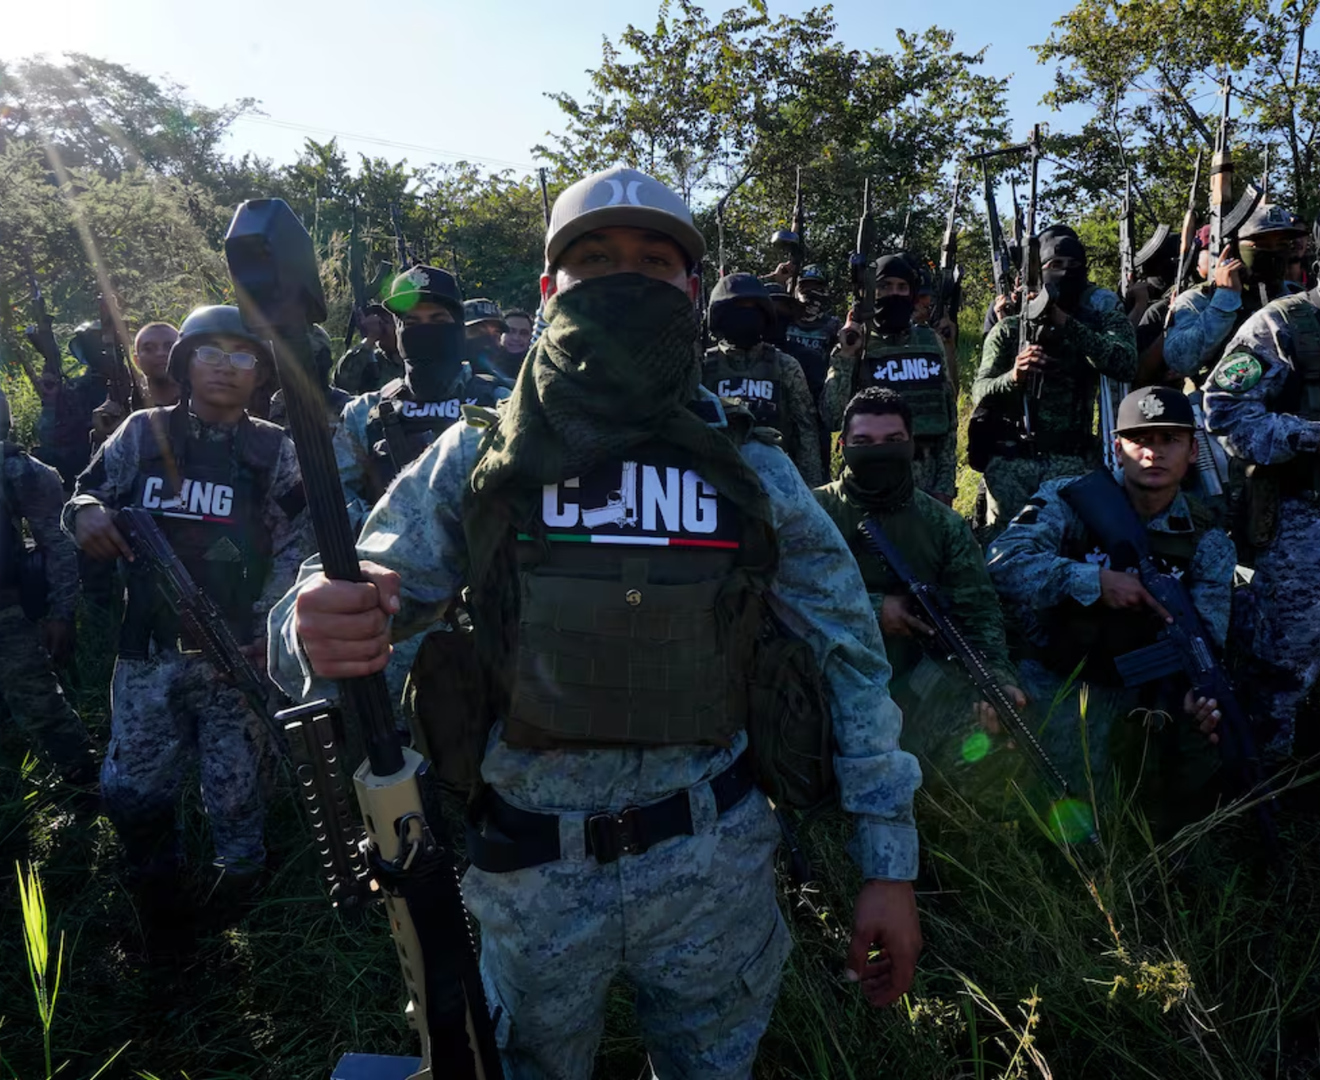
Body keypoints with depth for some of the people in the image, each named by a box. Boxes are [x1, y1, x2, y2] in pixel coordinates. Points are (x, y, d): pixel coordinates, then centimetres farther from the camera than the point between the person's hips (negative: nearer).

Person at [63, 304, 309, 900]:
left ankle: (239, 879, 33)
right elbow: (88, 493, 12)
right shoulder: (142, 433, 6)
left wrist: (267, 622, -13)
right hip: (148, 647, 2)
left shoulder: (274, 449, 3)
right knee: (130, 787, 8)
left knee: (235, 787, 7)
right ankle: (155, 880, 36)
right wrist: (85, 511, -13)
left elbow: (297, 543, -1)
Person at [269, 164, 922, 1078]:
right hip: (530, 872, 0)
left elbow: (851, 657, 0)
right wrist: (320, 631, -33)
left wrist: (890, 865, -3)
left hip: (713, 867, 1)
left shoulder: (754, 471, -3)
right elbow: (355, 611, -8)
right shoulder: (475, 460, -5)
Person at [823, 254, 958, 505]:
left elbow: (947, 415, 11)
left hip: (926, 476, 3)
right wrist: (845, 357, -17)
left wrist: (946, 482, 5)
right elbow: (833, 419, -11)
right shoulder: (854, 345, -1)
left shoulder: (929, 342, 9)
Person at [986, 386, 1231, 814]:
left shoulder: (1207, 543, 0)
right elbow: (1003, 561, -24)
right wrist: (1097, 581, -30)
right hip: (1047, 677, -4)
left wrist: (1200, 693, -31)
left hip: (1127, 691, 4)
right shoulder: (1070, 498, -9)